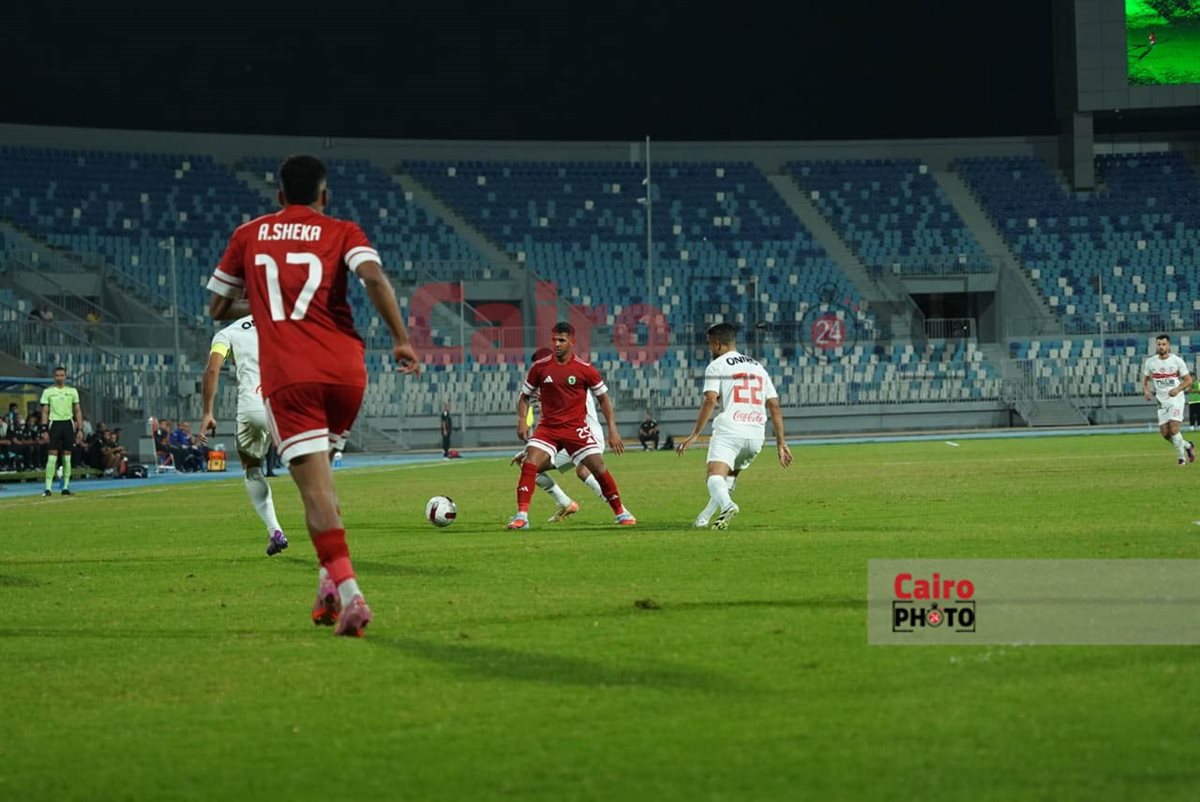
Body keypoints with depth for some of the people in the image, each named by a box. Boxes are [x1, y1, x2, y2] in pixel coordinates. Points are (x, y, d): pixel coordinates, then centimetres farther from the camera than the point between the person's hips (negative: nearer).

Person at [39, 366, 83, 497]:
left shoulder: (72, 391, 8)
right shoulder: (48, 392, 2)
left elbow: (78, 411, 10)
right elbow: (45, 412, 1)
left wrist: (80, 429, 3)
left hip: (68, 424, 2)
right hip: (54, 423, -2)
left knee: (67, 457, 4)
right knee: (52, 456, -9)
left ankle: (65, 487, 10)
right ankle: (48, 487, -10)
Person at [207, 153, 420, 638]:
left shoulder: (248, 236, 14)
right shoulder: (342, 233, 9)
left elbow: (218, 309, 22)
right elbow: (374, 277, -12)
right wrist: (401, 340, -7)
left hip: (286, 377, -1)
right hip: (345, 371, 2)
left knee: (315, 486, -9)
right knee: (321, 473, 23)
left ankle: (347, 592, -25)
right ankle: (330, 581, 14)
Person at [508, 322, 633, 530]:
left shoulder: (585, 369, -4)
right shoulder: (540, 367, 0)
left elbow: (603, 398, 5)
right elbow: (524, 396, 11)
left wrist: (612, 430, -1)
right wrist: (522, 420, -7)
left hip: (576, 428, -1)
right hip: (548, 427, 1)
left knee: (599, 468, -4)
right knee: (529, 464, -19)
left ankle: (621, 513, 14)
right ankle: (521, 516, -18)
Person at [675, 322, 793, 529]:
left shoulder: (716, 366, 5)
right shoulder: (758, 367, 23)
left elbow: (710, 401, -9)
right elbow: (774, 406, 17)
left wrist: (694, 435, -9)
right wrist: (781, 442, 17)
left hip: (730, 430, -6)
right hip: (756, 433, 6)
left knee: (715, 475, -19)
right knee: (730, 476, 24)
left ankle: (727, 506, -48)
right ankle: (704, 518, 19)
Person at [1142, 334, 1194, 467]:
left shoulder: (1177, 361, -7)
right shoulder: (1150, 362, 2)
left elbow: (1188, 380, -2)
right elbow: (1145, 379, 14)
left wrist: (1178, 389, -20)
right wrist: (1146, 391, -7)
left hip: (1176, 399, -4)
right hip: (1162, 401, 4)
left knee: (1173, 429, -17)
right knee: (1165, 433, 0)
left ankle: (1181, 458, 0)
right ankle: (1187, 445, 26)